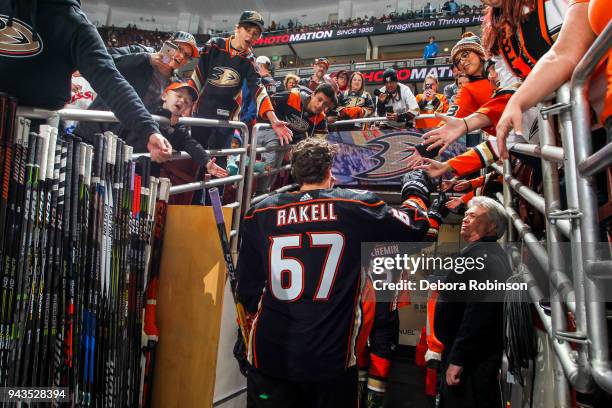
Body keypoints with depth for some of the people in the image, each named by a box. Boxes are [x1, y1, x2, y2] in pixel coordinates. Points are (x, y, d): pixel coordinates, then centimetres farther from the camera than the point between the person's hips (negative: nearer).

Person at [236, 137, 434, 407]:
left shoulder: (259, 214, -3)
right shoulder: (357, 207, -8)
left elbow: (247, 289, 3)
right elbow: (413, 225, 6)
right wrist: (416, 191, 25)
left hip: (269, 358, 2)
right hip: (331, 361, -1)